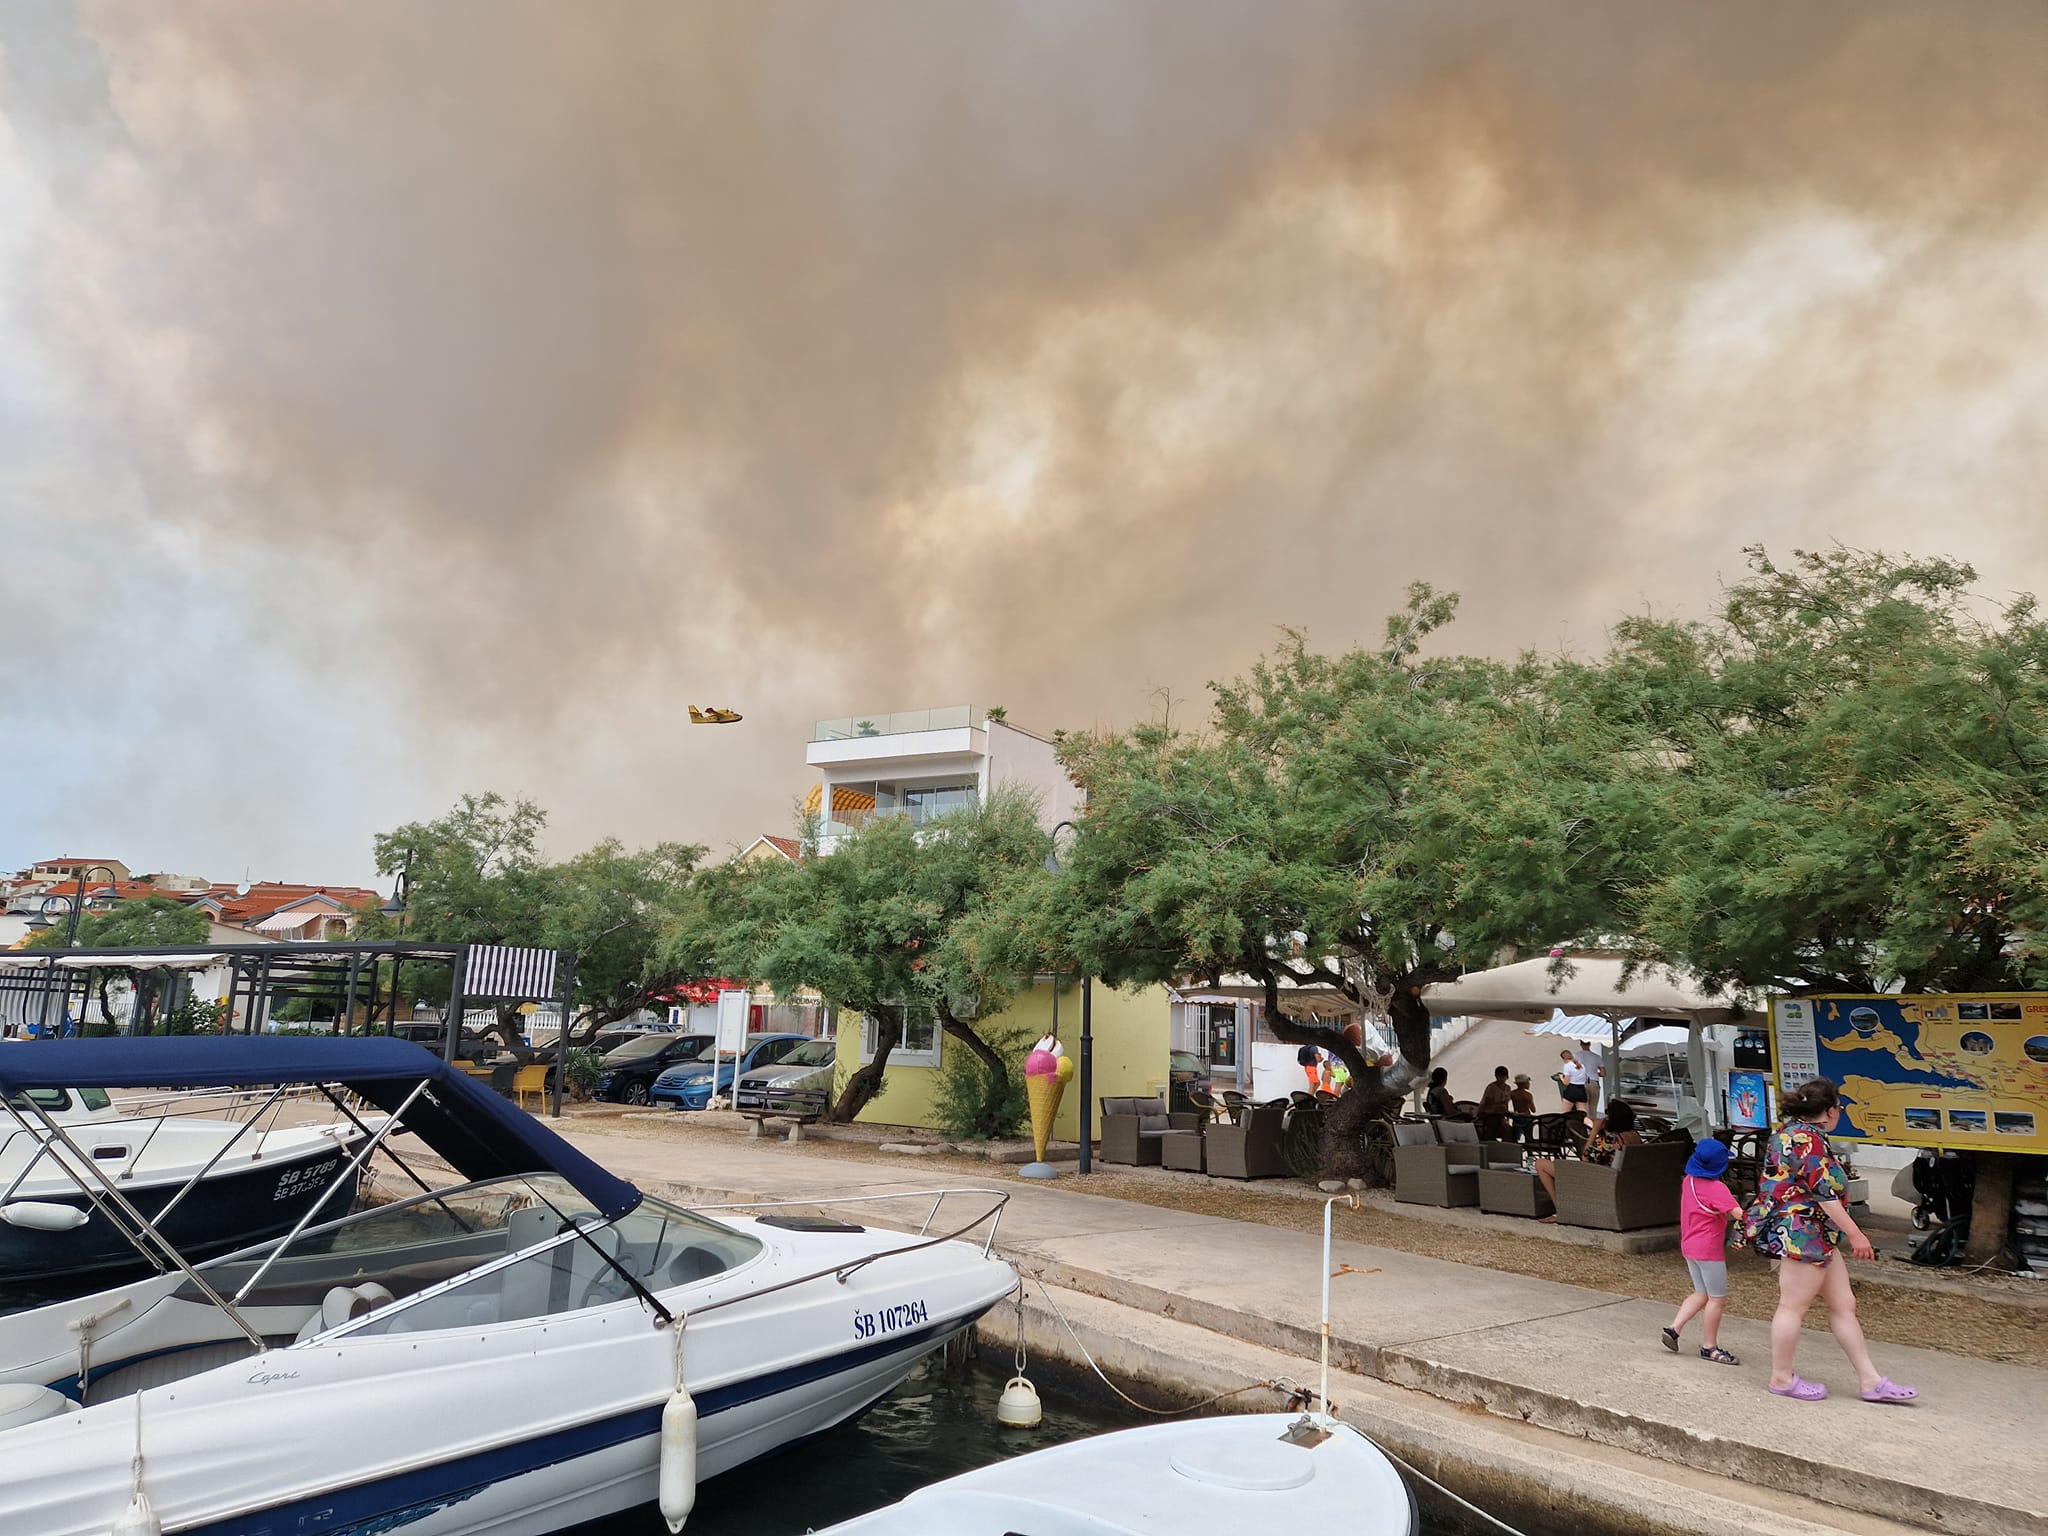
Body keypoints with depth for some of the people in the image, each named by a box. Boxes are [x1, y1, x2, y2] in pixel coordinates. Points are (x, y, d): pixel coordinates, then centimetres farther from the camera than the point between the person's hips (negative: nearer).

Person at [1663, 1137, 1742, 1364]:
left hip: (1689, 1246, 8)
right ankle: (1709, 1347, 11)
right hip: (1709, 1249, -8)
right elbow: (1739, 1214, -28)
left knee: (1701, 1294, 18)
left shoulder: (1688, 1181, 6)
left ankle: (1674, 1328, 10)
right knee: (1718, 1299, 4)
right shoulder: (1716, 1189, -18)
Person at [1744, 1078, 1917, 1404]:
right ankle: (1782, 1378, 8)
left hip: (1814, 1235, 11)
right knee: (1793, 1307, -1)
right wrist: (1855, 1234, -17)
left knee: (1843, 1304, 11)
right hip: (1800, 1232, -11)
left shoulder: (1791, 1131, 15)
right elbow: (1824, 1193, -21)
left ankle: (1870, 1380, 15)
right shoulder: (1808, 1139, -18)